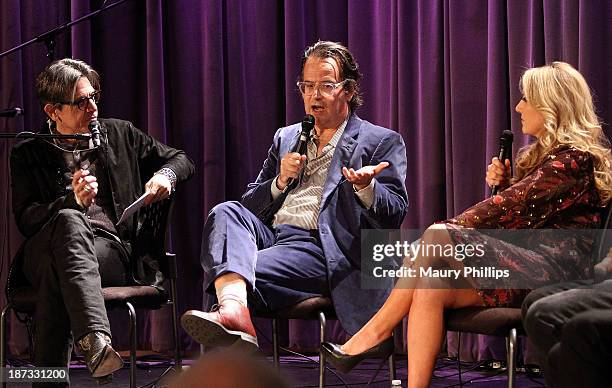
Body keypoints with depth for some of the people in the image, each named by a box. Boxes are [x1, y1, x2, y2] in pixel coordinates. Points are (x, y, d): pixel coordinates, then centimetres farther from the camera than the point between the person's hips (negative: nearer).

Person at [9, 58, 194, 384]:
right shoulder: (28, 154, 16)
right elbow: (25, 218, 2)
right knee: (69, 220, -39)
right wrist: (73, 201, -17)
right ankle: (96, 340, -61)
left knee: (56, 270, -35)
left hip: (113, 249, 1)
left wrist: (164, 175, 4)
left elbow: (182, 160, 29)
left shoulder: (120, 134, 23)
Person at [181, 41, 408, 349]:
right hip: (270, 235, 5)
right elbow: (250, 205, 24)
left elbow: (394, 214, 1)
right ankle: (233, 309, -52)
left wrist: (365, 186, -21)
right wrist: (281, 181, 4)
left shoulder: (382, 142, 12)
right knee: (227, 212, -29)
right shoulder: (285, 138, 27)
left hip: (319, 249, -5)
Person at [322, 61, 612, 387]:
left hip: (554, 271, -9)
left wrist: (444, 233, -12)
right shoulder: (544, 152, 21)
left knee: (437, 237, -22)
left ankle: (375, 332, -14)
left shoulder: (573, 159, -11)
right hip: (524, 265, 9)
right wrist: (503, 183, 3)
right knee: (430, 290, -15)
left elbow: (510, 208, -18)